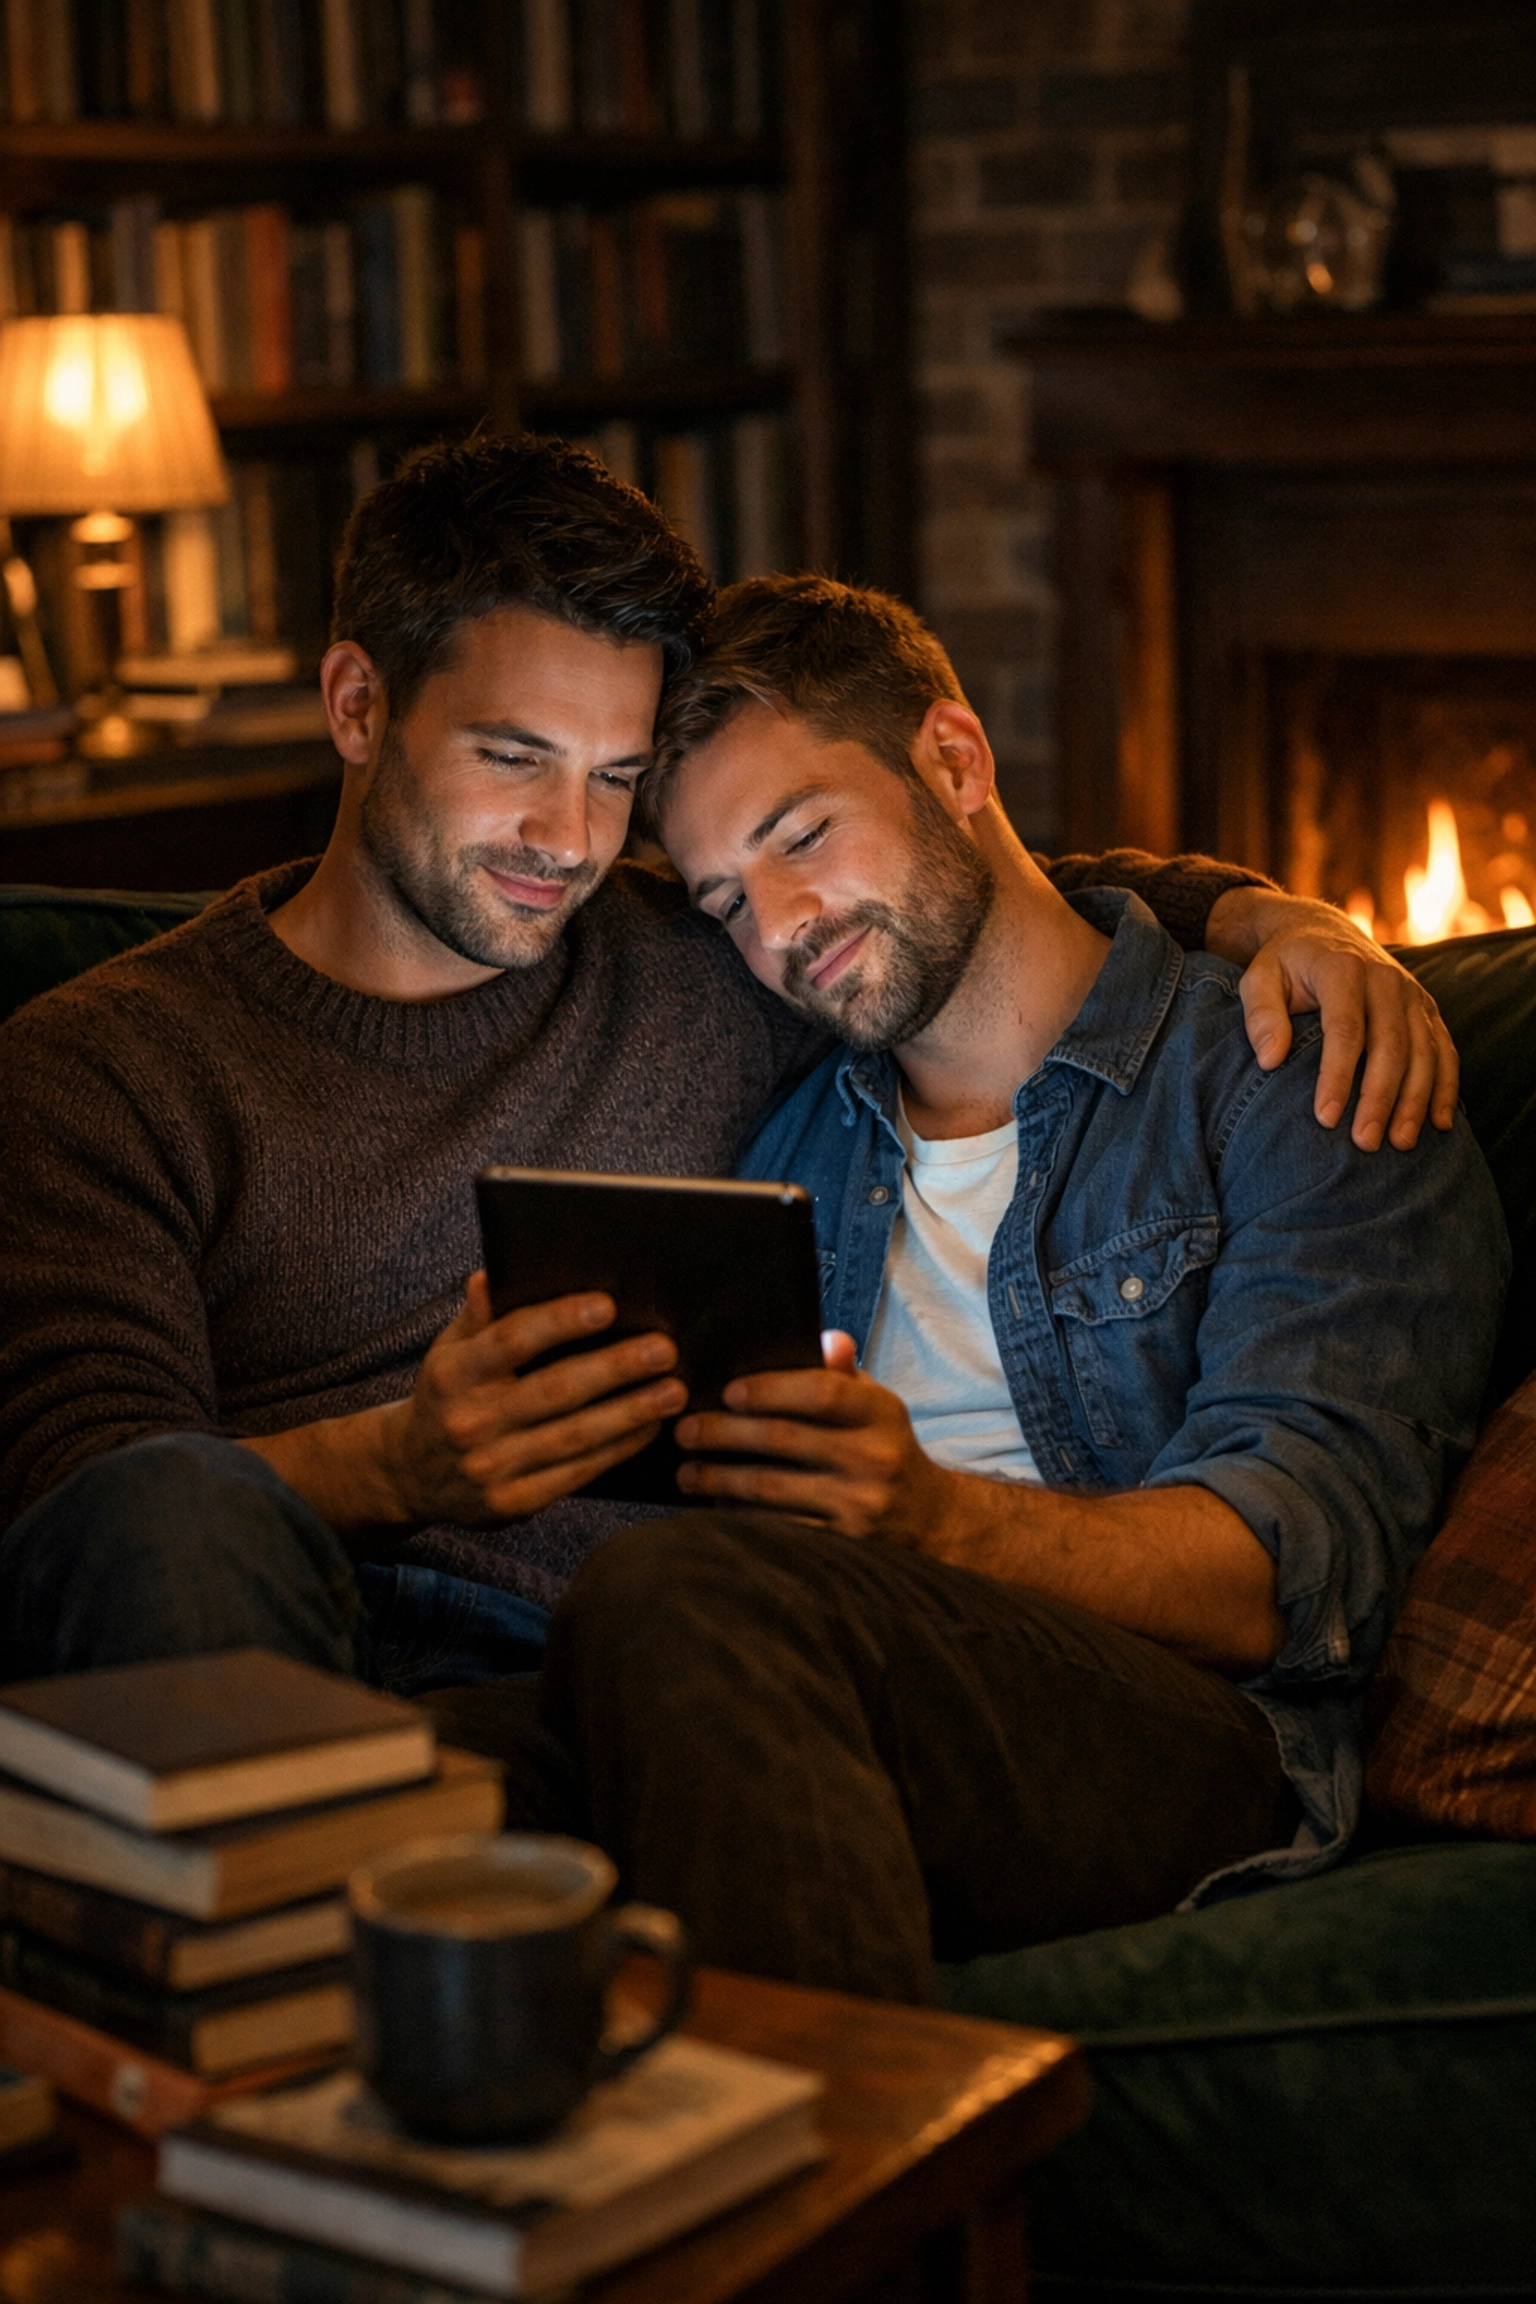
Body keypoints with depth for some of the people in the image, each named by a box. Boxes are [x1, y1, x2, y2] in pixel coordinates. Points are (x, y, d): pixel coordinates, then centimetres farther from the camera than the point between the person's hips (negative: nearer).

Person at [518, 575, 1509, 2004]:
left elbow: (1288, 1572, -5)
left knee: (680, 1605, -34)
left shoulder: (1292, 1090, 10)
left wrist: (935, 1518, -23)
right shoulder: (788, 1144, 29)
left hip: (1183, 1729, -3)